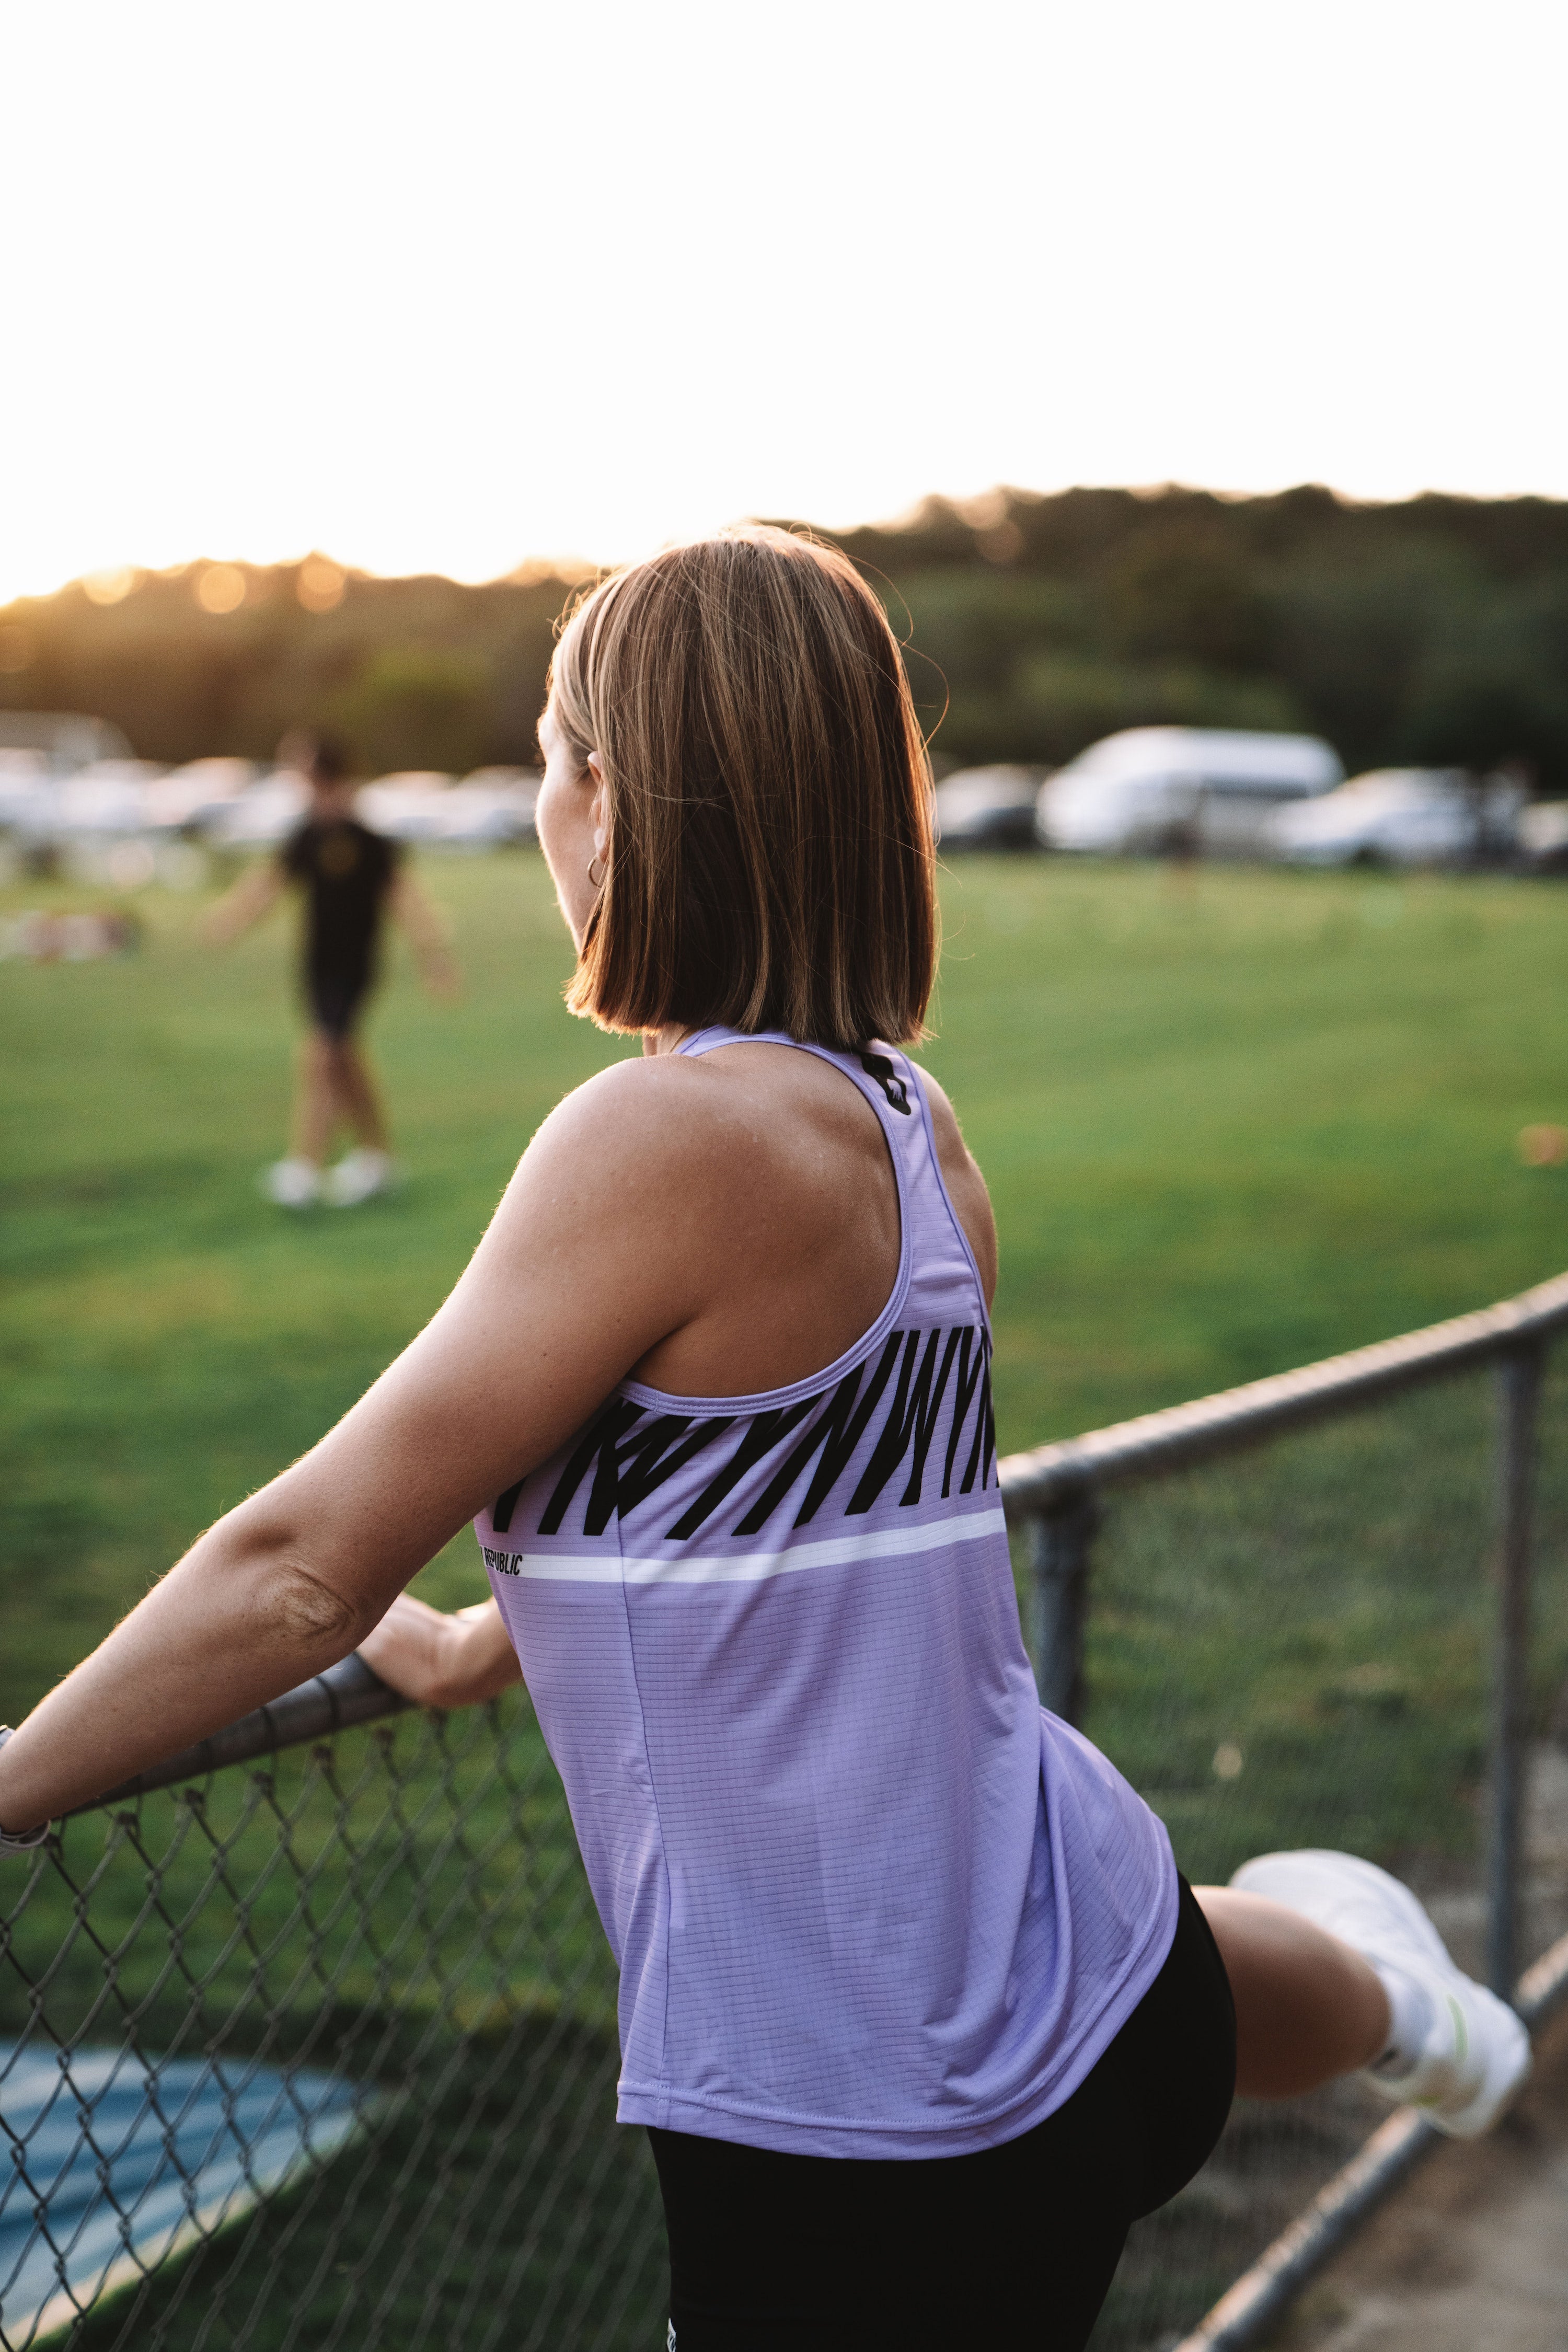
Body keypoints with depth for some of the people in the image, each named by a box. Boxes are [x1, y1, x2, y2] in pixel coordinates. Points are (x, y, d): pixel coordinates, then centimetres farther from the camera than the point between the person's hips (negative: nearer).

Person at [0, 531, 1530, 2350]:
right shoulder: (910, 1125, 3)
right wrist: (483, 1644, 33)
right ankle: (1365, 1983, 58)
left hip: (861, 2160, -7)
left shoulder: (678, 1132, -22)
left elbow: (301, 1567, -19)